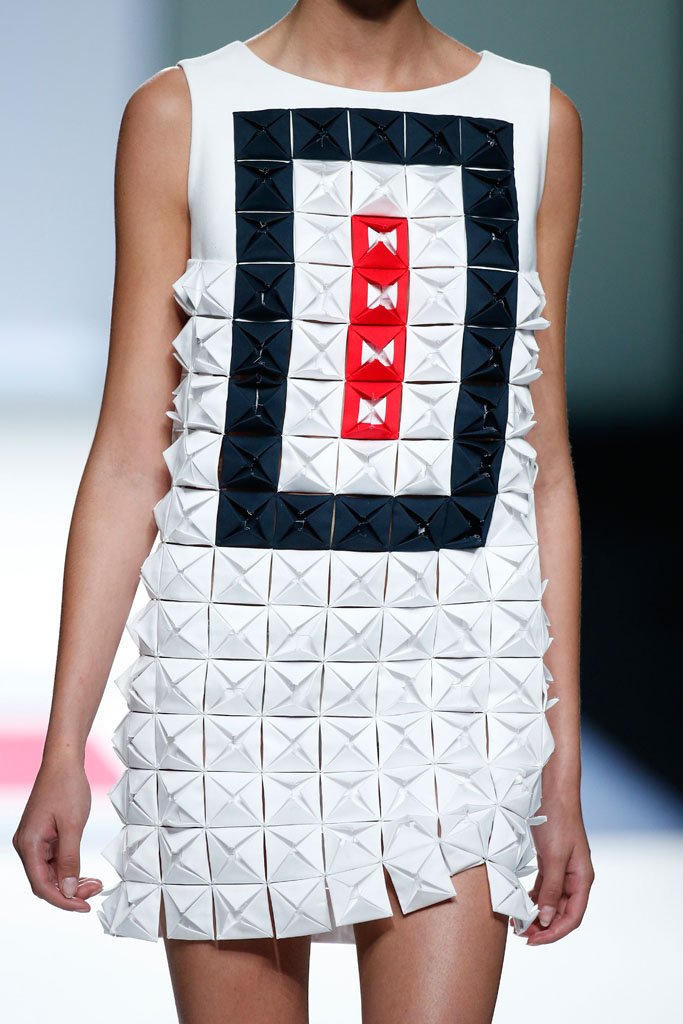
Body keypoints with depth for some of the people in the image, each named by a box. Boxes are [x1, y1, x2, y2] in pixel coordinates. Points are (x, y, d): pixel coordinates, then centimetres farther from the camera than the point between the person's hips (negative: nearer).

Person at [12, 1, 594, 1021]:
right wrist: (63, 747, -3)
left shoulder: (535, 123, 9)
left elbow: (544, 466, 11)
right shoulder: (183, 115, 4)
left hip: (454, 666, 1)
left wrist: (564, 771, 9)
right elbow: (129, 458, 2)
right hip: (238, 650, 0)